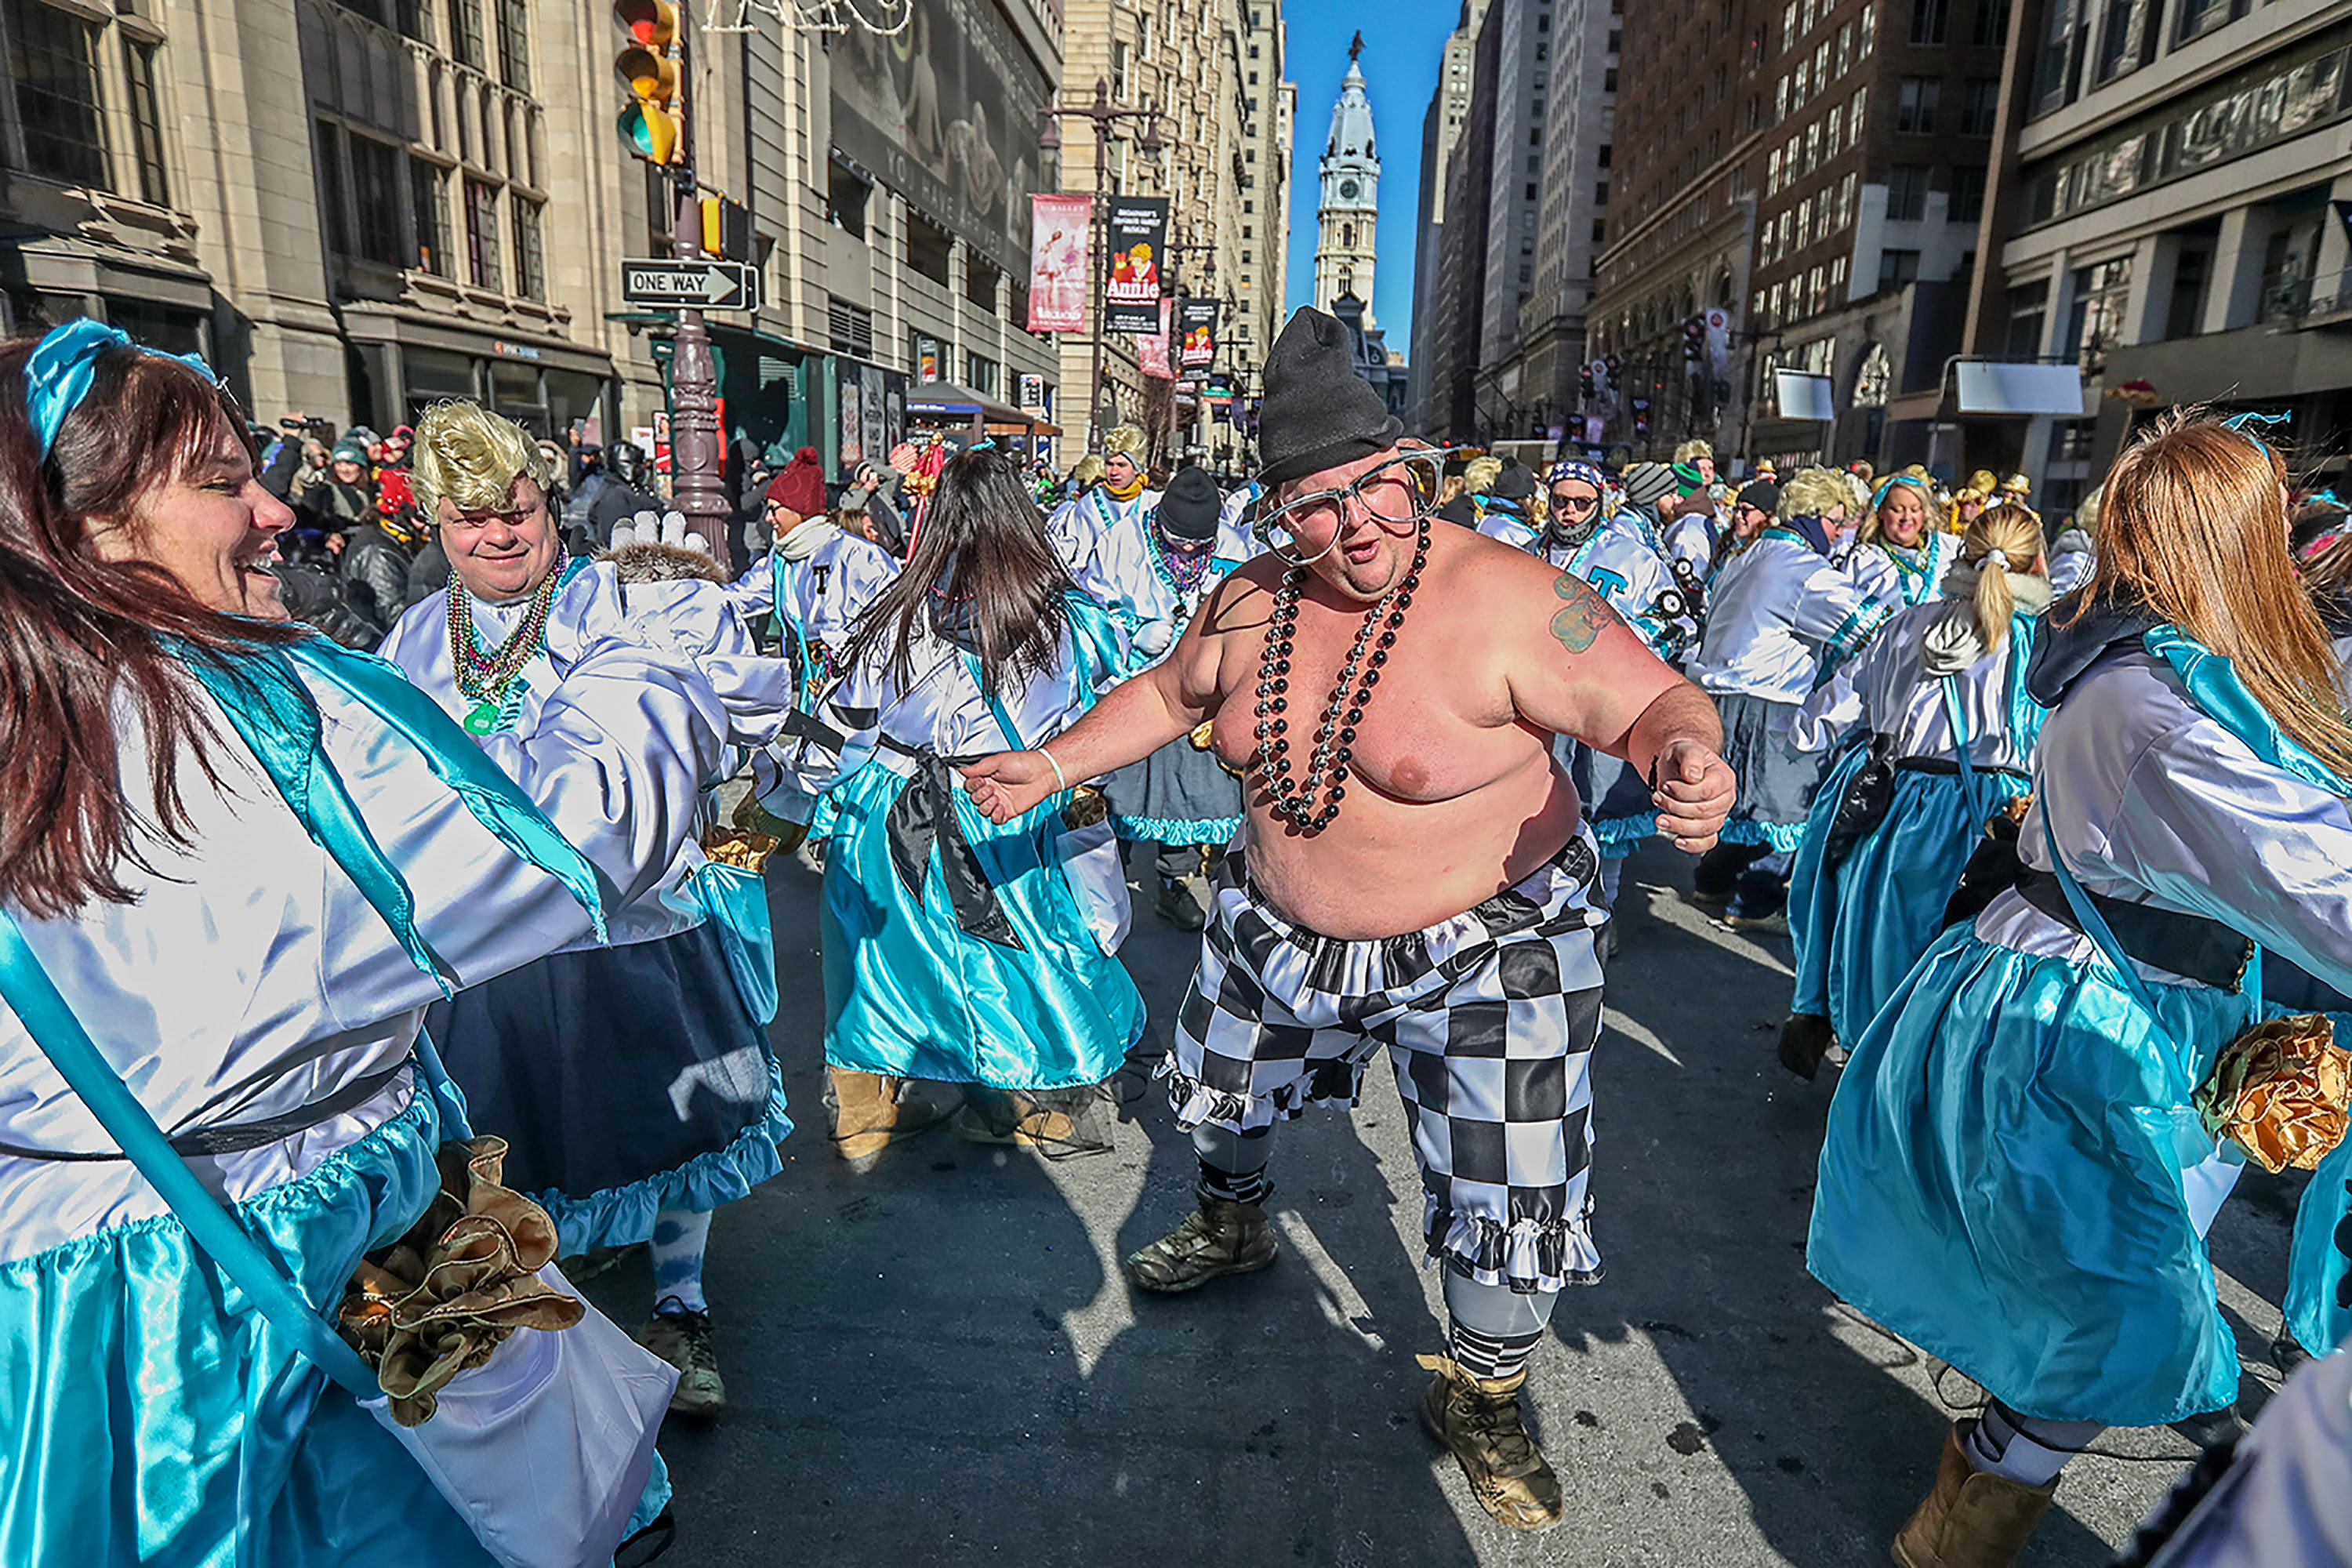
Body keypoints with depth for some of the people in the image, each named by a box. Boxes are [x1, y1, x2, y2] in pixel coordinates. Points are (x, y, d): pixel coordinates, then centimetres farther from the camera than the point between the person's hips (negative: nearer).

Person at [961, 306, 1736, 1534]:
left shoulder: (1504, 597, -23)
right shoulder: (1253, 602, -6)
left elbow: (1654, 702, -21)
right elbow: (1169, 695, 9)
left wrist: (1683, 760, -44)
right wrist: (1051, 766, 0)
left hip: (1484, 951, -4)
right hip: (1282, 924, 5)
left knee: (1513, 1201, 1)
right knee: (1219, 1088, 26)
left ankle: (1479, 1396, 33)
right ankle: (1234, 1224, 61)